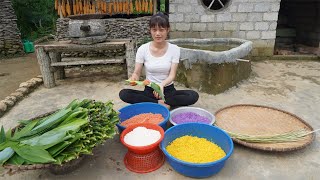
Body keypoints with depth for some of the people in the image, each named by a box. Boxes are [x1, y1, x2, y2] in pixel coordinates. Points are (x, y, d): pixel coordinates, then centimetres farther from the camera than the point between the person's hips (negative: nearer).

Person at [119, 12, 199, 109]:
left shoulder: (174, 49, -7)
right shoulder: (143, 49, -7)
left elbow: (172, 75, -13)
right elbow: (137, 72, -7)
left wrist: (162, 84, -35)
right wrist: (134, 78, -32)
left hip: (168, 90, 0)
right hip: (149, 90, 1)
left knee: (193, 95, -26)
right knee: (123, 93, -25)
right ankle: (162, 104, -20)